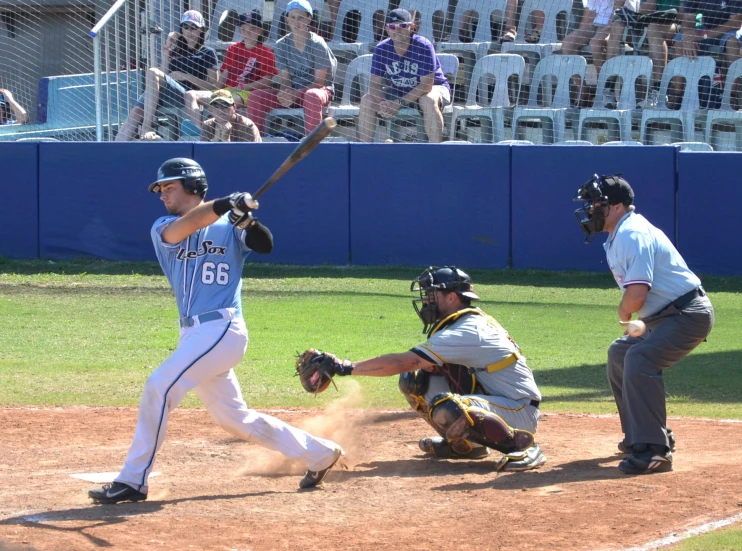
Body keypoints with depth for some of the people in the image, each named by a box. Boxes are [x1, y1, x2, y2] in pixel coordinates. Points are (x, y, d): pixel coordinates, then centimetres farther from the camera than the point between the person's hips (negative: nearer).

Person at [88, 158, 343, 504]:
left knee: (159, 387, -19)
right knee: (233, 418, 14)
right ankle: (319, 454, 28)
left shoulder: (229, 226, 2)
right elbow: (185, 226, -12)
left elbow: (265, 245, -13)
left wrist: (246, 219, -32)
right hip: (196, 335, 7)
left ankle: (133, 481, -14)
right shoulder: (162, 229, 10)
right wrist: (226, 204, -28)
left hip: (222, 330, -7)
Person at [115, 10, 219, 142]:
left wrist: (185, 76, -5)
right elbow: (164, 74, 15)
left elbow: (212, 86, 6)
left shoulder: (207, 53, 17)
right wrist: (168, 47, 13)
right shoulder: (175, 51, 32)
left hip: (187, 96, -5)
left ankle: (147, 127, -40)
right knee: (134, 114, -25)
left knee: (153, 72, -32)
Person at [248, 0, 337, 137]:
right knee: (256, 96, -15)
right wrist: (284, 93, -23)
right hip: (292, 92, 5)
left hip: (320, 90, -5)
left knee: (312, 96, -42)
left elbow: (319, 81, -13)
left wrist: (295, 94, -25)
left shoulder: (317, 44, -11)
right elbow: (285, 79, 2)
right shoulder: (282, 45, 2)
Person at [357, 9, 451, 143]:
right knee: (367, 100, -14)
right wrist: (382, 102, -32)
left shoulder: (423, 46, -24)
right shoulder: (381, 49, -10)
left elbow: (426, 85, -26)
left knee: (429, 100, -38)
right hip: (398, 91, 5)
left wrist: (399, 103, -32)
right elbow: (375, 83, -9)